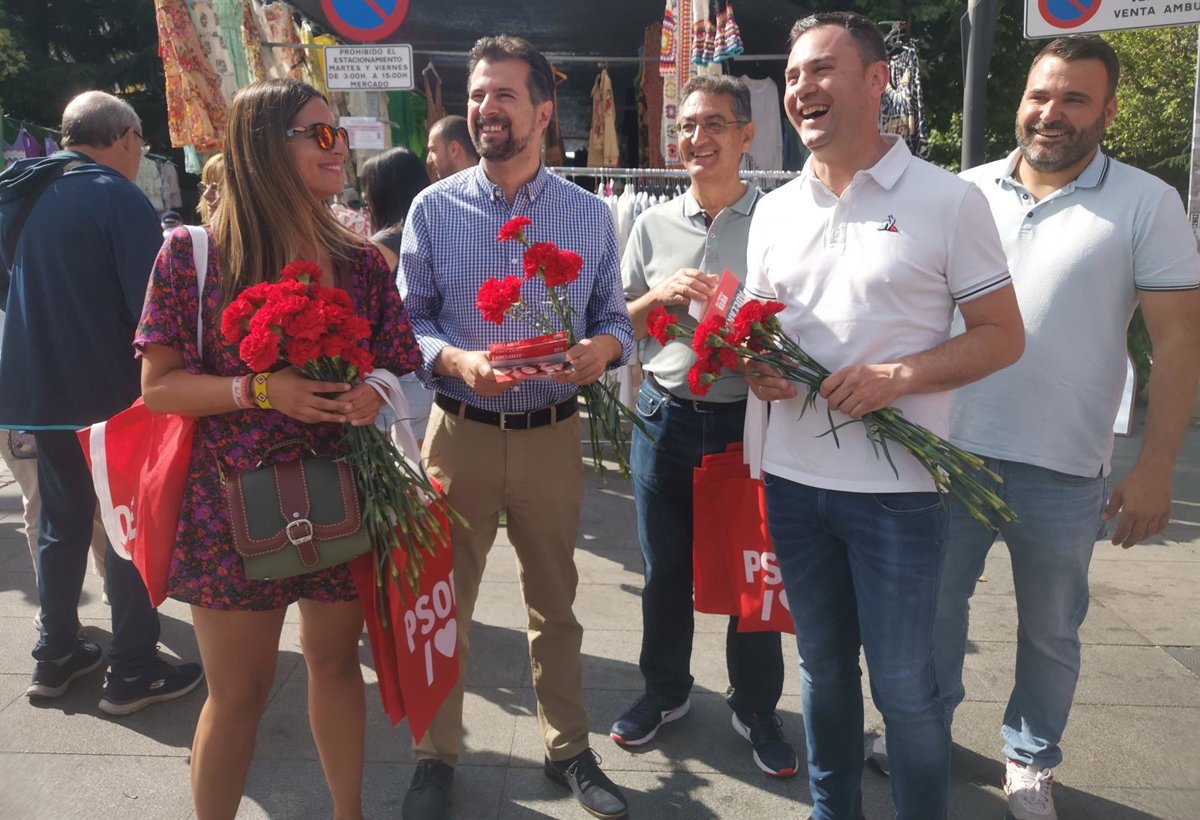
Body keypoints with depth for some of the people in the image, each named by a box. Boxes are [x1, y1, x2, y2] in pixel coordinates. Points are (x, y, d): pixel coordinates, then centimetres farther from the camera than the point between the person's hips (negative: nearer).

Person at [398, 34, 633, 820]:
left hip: (553, 435, 1)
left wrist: (605, 347, -18)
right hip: (460, 432, -1)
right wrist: (457, 361, -21)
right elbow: (408, 320, -2)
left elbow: (615, 316, 4)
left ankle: (569, 748, 35)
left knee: (555, 603, 16)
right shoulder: (434, 207, -2)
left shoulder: (591, 214, 2)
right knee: (443, 601, 10)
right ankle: (436, 757, 31)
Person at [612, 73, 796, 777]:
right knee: (665, 569, 14)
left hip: (750, 419, -2)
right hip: (666, 417, 3)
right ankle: (666, 689, 36)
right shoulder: (653, 225, 7)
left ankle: (756, 706, 30)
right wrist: (659, 296, -9)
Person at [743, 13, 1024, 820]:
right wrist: (755, 367, -6)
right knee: (823, 666, 18)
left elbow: (1003, 336, -4)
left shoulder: (949, 200, -6)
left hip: (896, 487, -4)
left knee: (904, 684, 7)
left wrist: (899, 376, -19)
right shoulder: (774, 211, 7)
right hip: (792, 479, 5)